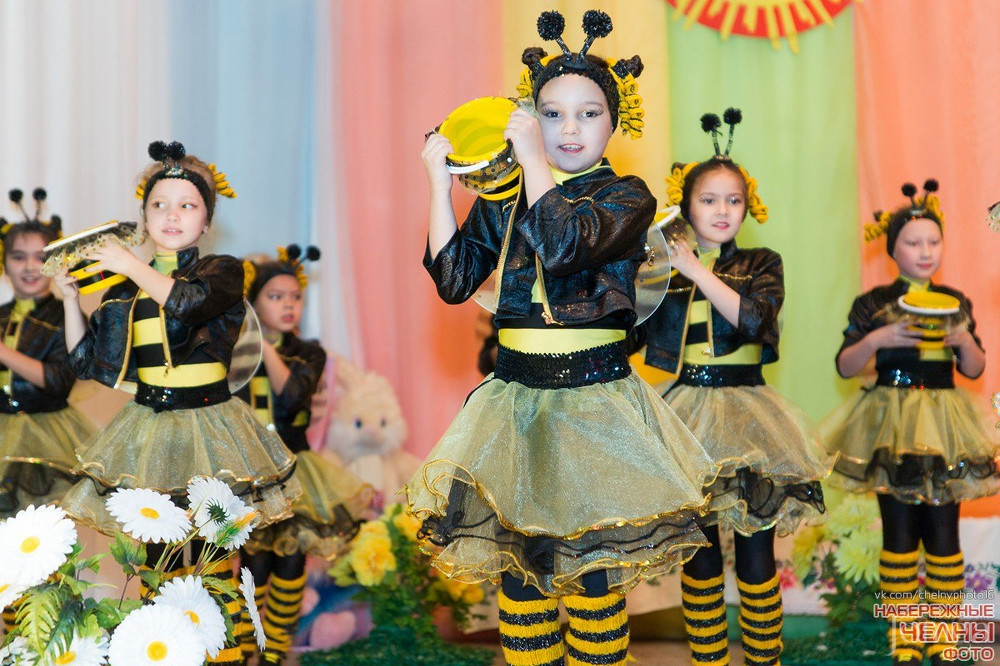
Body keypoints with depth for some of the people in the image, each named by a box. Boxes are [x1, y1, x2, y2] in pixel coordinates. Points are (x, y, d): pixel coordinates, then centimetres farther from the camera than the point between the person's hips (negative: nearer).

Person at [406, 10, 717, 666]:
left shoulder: (627, 196, -3)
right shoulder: (504, 198, 9)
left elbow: (566, 246, -22)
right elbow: (453, 278, 3)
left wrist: (534, 158, -15)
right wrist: (441, 182, 1)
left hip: (595, 400, -4)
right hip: (516, 400, 4)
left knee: (592, 571, 1)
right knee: (518, 562, 9)